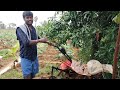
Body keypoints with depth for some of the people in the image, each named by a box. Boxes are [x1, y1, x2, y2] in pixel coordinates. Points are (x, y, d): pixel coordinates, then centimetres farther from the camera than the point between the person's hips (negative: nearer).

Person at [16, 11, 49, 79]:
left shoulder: (33, 28, 6)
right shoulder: (20, 29, -14)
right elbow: (26, 42, -27)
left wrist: (46, 41, 20)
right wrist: (40, 40, -27)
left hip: (34, 56, 6)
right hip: (26, 57, -6)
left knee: (32, 76, 15)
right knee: (27, 76, -2)